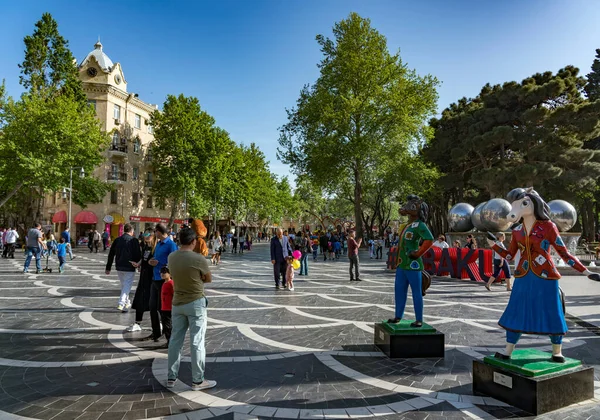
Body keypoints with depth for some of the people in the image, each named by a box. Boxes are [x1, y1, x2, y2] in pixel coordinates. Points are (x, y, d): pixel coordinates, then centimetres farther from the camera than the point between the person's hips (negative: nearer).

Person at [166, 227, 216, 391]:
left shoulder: (171, 257, -1)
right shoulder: (199, 259, -18)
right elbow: (209, 279, -3)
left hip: (178, 302, 6)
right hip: (196, 303, -5)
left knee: (175, 339, 14)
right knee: (197, 341, 2)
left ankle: (171, 377, 24)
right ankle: (198, 380, 10)